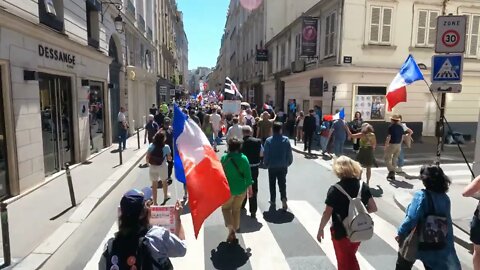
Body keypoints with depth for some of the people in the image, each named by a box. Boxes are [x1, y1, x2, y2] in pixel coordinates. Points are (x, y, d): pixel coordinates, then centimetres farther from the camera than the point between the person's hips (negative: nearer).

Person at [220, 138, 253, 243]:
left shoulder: (224, 158, -11)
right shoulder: (244, 158, -10)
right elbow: (247, 174, -7)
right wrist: (250, 187, 5)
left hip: (228, 189, -2)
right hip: (241, 189, 2)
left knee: (226, 208, 17)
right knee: (236, 209, 20)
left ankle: (231, 228, -1)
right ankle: (235, 228, 29)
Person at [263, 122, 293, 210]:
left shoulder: (268, 140, -11)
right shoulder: (286, 140, -8)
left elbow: (265, 154, -7)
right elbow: (289, 153, -4)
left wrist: (266, 164, 6)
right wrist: (288, 163, 10)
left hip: (272, 166, -1)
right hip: (283, 166, 1)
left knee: (272, 184, 15)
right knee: (282, 183, 9)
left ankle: (273, 200, 24)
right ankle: (283, 198, -10)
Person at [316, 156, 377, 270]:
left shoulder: (335, 189, -22)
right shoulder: (363, 186, -9)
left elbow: (327, 213, -18)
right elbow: (373, 208, -4)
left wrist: (320, 230, -5)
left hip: (341, 232, -4)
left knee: (343, 261, 21)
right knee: (351, 257, 30)